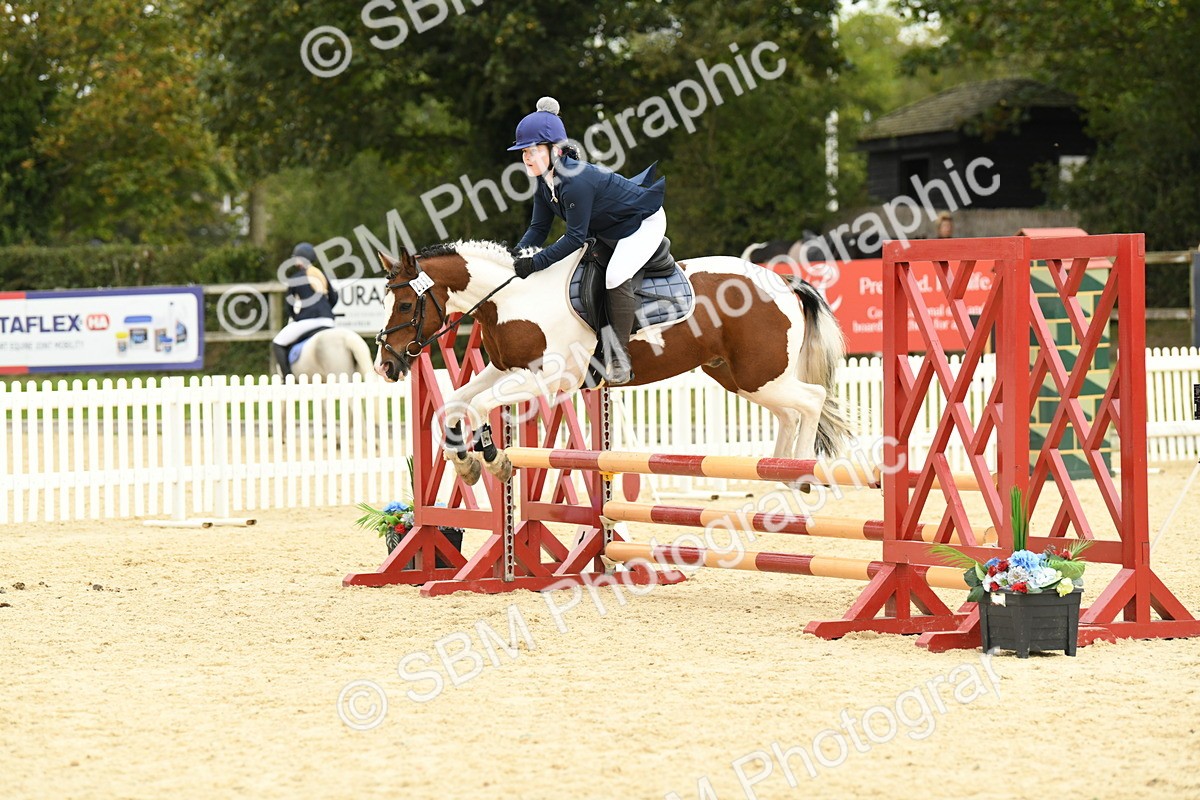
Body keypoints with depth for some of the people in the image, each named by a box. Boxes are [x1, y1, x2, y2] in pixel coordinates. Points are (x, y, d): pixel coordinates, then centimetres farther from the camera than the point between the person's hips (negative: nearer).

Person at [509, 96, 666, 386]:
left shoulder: (576, 182, -35)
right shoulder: (545, 181, -7)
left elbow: (575, 237, -31)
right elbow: (538, 229, -3)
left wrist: (534, 263, -33)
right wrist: (514, 257, -19)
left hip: (643, 222, -10)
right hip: (606, 230, 10)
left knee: (616, 277, -31)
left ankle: (620, 358, -20)